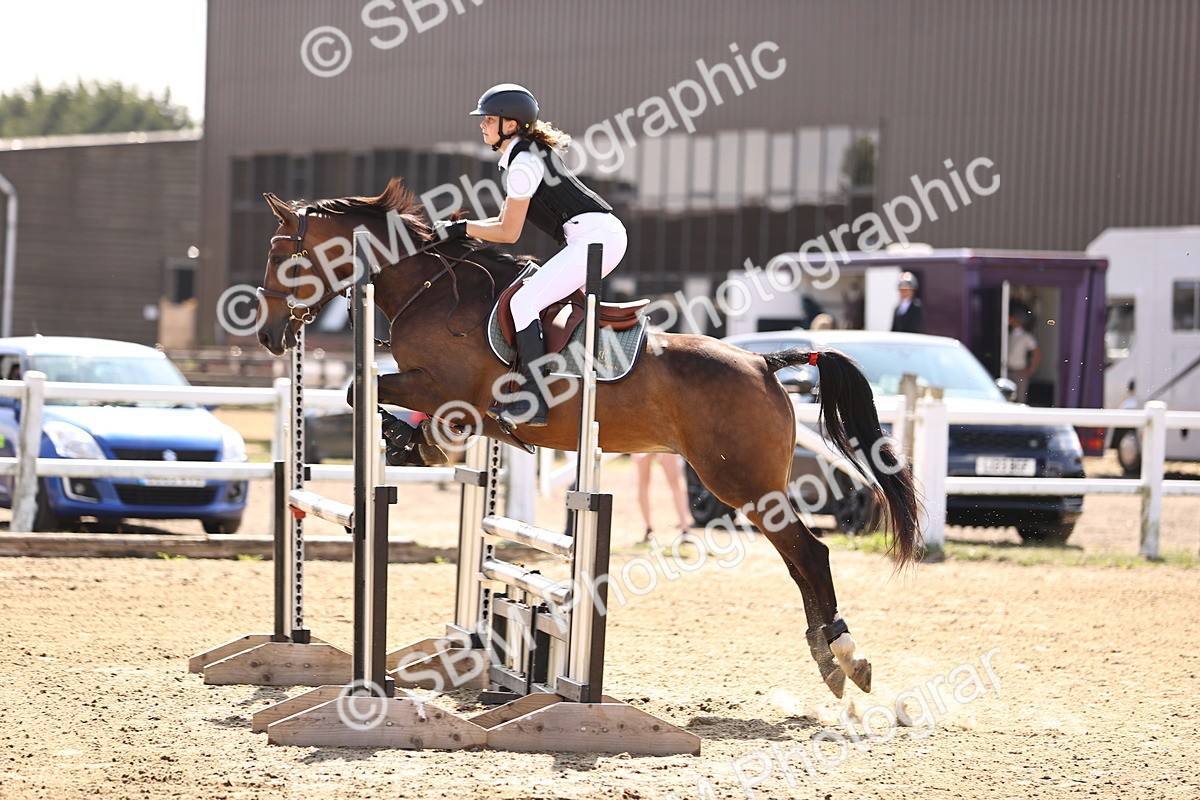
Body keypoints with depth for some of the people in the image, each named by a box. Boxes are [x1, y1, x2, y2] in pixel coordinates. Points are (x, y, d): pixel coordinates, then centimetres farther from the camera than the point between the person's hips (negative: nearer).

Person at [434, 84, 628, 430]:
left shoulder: (522, 162, -9)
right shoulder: (531, 152, 22)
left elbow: (509, 233, -9)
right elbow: (506, 220, 25)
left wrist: (462, 228, -1)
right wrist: (459, 228, 15)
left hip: (594, 235, -11)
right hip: (607, 234, 11)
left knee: (523, 302, -16)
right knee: (531, 300, 20)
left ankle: (533, 403, -22)